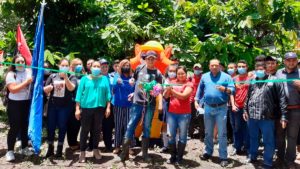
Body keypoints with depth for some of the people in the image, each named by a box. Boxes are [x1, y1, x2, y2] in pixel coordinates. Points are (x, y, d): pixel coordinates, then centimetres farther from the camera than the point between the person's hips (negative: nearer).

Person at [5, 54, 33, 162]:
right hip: (14, 104, -4)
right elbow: (13, 89, -18)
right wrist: (26, 82, -19)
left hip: (27, 103, 4)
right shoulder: (11, 74, -6)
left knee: (25, 126, 13)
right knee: (14, 128, -1)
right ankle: (10, 151, 10)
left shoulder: (29, 71, 4)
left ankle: (24, 148, 27)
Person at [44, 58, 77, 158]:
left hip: (65, 106, -2)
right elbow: (45, 90, 7)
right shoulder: (52, 76, 7)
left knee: (62, 127, 5)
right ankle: (50, 148, 21)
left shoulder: (72, 77, -1)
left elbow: (71, 88, -20)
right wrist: (50, 87, -15)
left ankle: (59, 148, 19)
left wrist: (65, 77, -30)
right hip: (52, 105, 3)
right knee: (50, 126, 6)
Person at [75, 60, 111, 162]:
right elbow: (79, 93, 0)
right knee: (85, 130, 2)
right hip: (86, 108, -1)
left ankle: (95, 150, 25)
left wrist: (108, 107, -1)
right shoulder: (85, 79, 2)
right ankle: (82, 152, 11)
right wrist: (77, 109, -5)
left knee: (97, 130, 11)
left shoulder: (104, 79, 6)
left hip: (99, 108, 2)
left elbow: (107, 94, 5)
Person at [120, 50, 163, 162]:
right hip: (137, 102, 0)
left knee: (147, 128, 7)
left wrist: (160, 104, -12)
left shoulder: (157, 73, 3)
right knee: (131, 126, -2)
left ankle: (145, 153, 17)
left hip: (150, 104, 0)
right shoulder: (139, 68, 4)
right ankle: (125, 151, 6)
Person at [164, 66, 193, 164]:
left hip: (184, 114, -3)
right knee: (171, 136, 5)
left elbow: (183, 96, -15)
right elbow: (165, 96, 6)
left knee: (182, 136, 2)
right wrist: (168, 88, -12)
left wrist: (172, 90, -19)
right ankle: (173, 156, 17)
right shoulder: (173, 83, 12)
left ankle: (179, 157, 12)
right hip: (171, 113, 3)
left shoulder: (189, 84, 1)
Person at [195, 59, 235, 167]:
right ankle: (208, 152, 29)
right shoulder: (204, 77, 10)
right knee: (208, 133, 14)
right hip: (208, 107, 3)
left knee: (222, 134, -1)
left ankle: (223, 157, 7)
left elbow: (233, 89, -5)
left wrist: (225, 89, -23)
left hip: (221, 108, -3)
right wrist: (196, 100, 6)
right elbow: (200, 89, 14)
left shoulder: (226, 77, 0)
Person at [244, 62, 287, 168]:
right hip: (252, 116, 5)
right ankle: (252, 156, 37)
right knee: (253, 138, 19)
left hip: (267, 117, -4)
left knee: (268, 141, 5)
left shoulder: (274, 80, -3)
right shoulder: (252, 81, 13)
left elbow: (282, 98, -6)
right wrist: (245, 110, 17)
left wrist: (283, 115, -10)